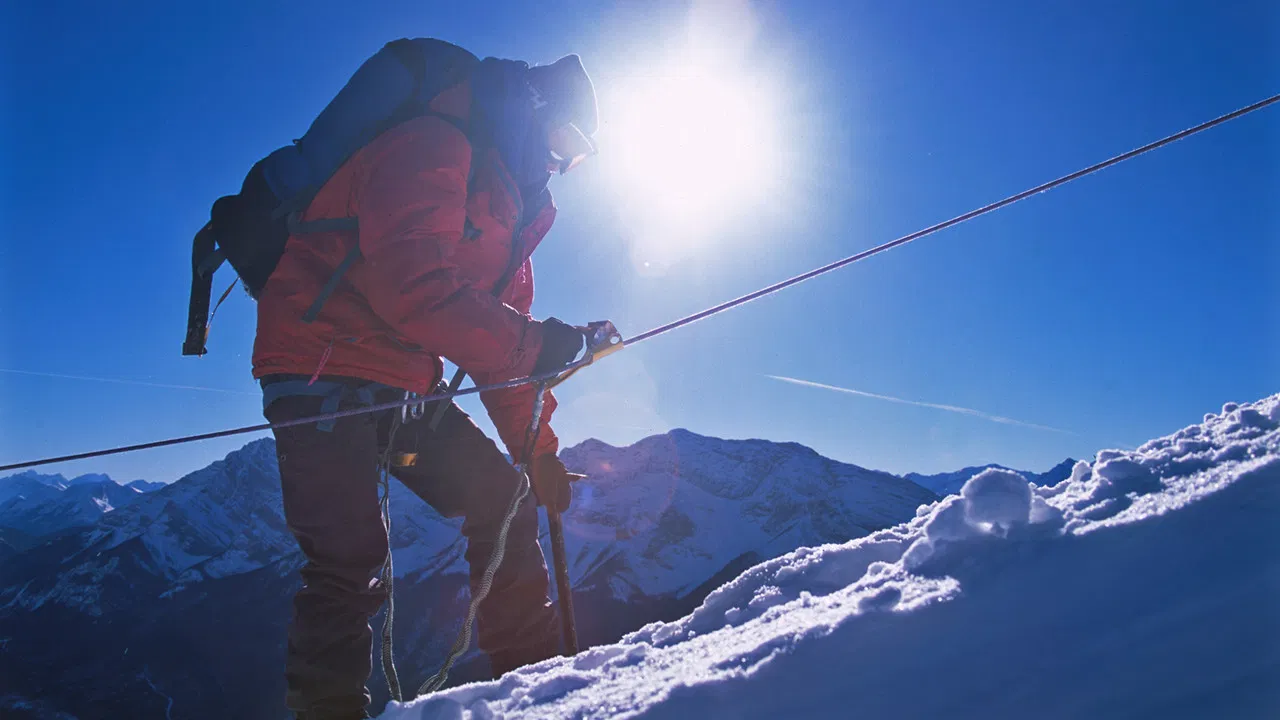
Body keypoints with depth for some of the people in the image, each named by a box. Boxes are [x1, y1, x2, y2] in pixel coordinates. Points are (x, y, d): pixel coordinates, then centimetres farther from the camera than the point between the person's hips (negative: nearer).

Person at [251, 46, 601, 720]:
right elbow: (412, 284, -29)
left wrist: (536, 450, 11)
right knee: (349, 557, -16)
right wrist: (534, 341, -26)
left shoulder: (512, 205, 16)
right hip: (321, 369, -8)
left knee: (502, 498, 4)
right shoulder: (431, 148, -12)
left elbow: (497, 337, 15)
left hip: (405, 386, 9)